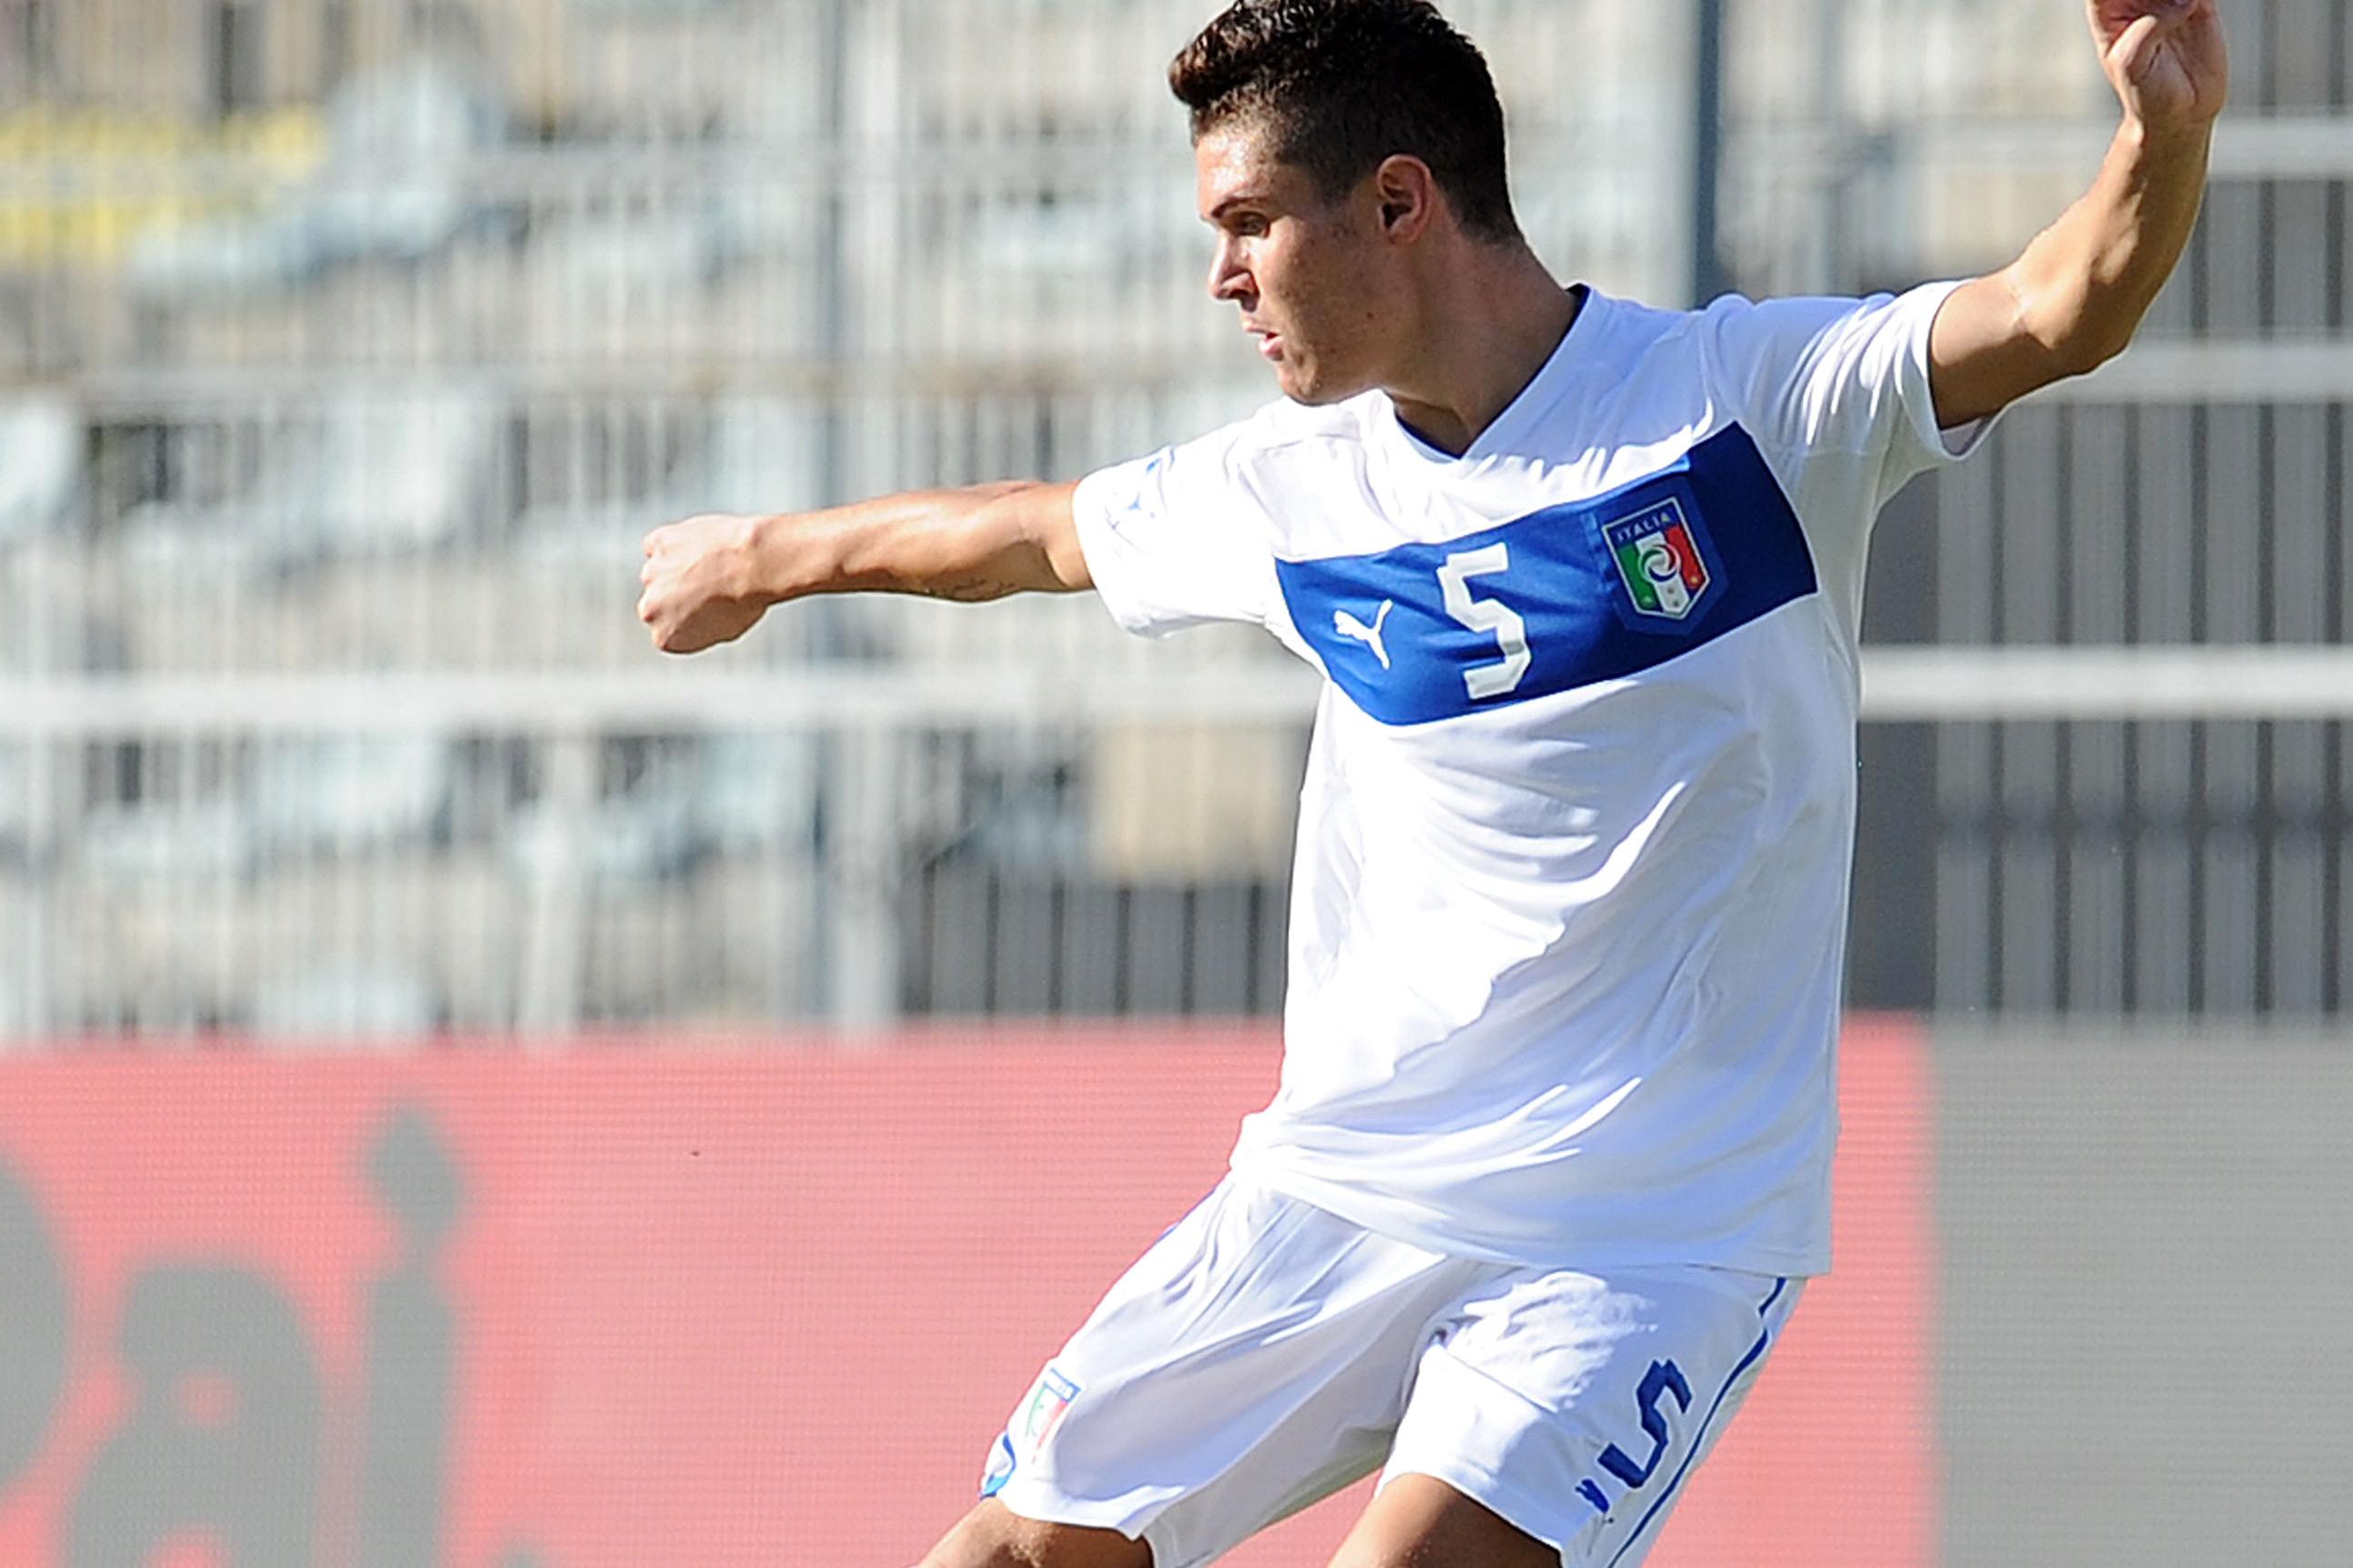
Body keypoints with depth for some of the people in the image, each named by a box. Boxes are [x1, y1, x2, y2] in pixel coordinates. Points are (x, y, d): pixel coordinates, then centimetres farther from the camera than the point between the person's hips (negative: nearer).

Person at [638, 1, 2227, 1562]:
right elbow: (1027, 531, 25)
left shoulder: (1741, 396, -10)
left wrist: (2168, 131, -43)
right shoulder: (1291, 491, 6)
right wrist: (769, 555, 41)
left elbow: (2060, 312, -23)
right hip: (1338, 1191, 5)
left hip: (1648, 1238, -5)